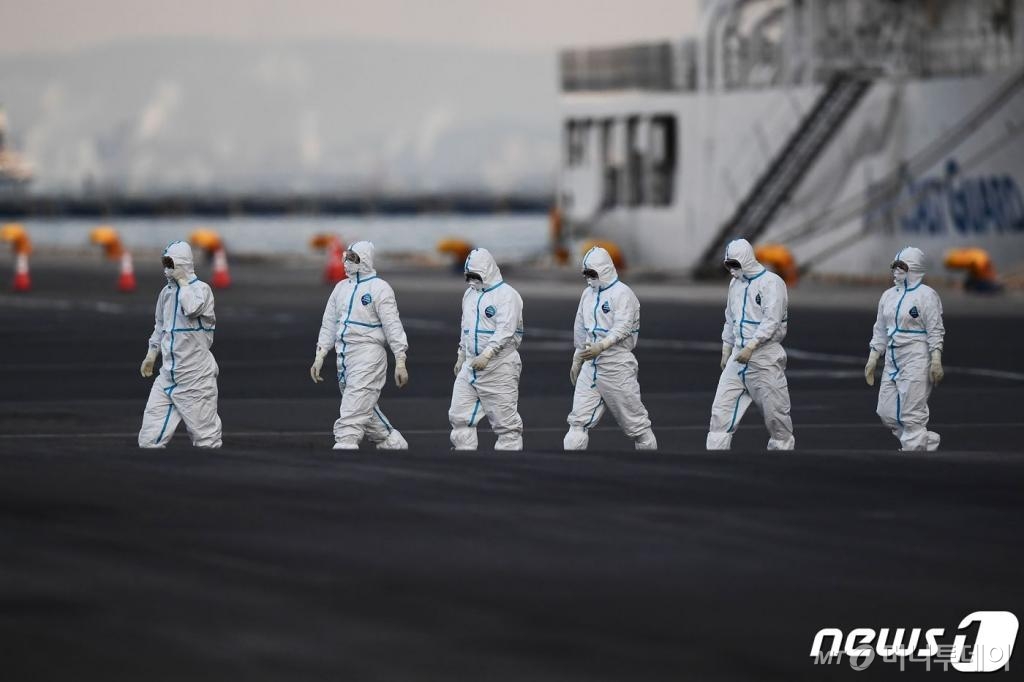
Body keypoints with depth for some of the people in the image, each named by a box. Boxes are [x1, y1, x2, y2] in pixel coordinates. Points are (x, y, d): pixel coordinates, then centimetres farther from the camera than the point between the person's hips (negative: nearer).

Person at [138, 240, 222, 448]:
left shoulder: (201, 289, -9)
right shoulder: (166, 292, 11)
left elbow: (192, 308, -31)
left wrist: (183, 281, -17)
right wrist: (152, 354, 25)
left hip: (196, 376, -6)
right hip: (168, 376, 6)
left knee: (205, 438, -1)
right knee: (150, 437, -1)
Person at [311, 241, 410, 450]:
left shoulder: (379, 288, -7)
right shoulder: (341, 288, 14)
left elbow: (393, 326, -10)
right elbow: (329, 324, 18)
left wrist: (400, 362, -15)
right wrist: (319, 357, 11)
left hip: (368, 356, -8)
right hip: (344, 356, 8)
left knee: (352, 414, -15)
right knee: (365, 411, 16)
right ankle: (393, 443, 30)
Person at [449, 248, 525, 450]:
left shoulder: (506, 295, -11)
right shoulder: (470, 294, 15)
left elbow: (505, 331, -22)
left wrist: (487, 354, -32)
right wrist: (461, 356, 24)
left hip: (499, 367, -8)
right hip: (471, 365, 8)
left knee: (505, 420, -4)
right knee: (459, 415, 4)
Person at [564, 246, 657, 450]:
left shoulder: (622, 293, -10)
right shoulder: (588, 294, 13)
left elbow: (622, 328, -22)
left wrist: (601, 346, -36)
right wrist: (577, 360, 24)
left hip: (617, 364, -7)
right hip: (591, 364, 7)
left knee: (634, 419, 1)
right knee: (578, 420, -2)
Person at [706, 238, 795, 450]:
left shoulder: (771, 283, -10)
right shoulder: (735, 283, 14)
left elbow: (771, 321, -18)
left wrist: (751, 347, -25)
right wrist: (726, 350, 20)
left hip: (764, 355, -7)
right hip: (739, 355, 7)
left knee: (775, 411, 0)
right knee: (722, 408, -2)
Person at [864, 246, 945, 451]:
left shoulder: (925, 295, -8)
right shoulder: (889, 295, 12)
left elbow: (936, 332, -10)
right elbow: (880, 331, 17)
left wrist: (936, 362, -17)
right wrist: (872, 359, 13)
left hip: (916, 362, -8)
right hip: (892, 362, 8)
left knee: (912, 416, -7)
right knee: (887, 413, 6)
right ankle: (928, 442, 20)